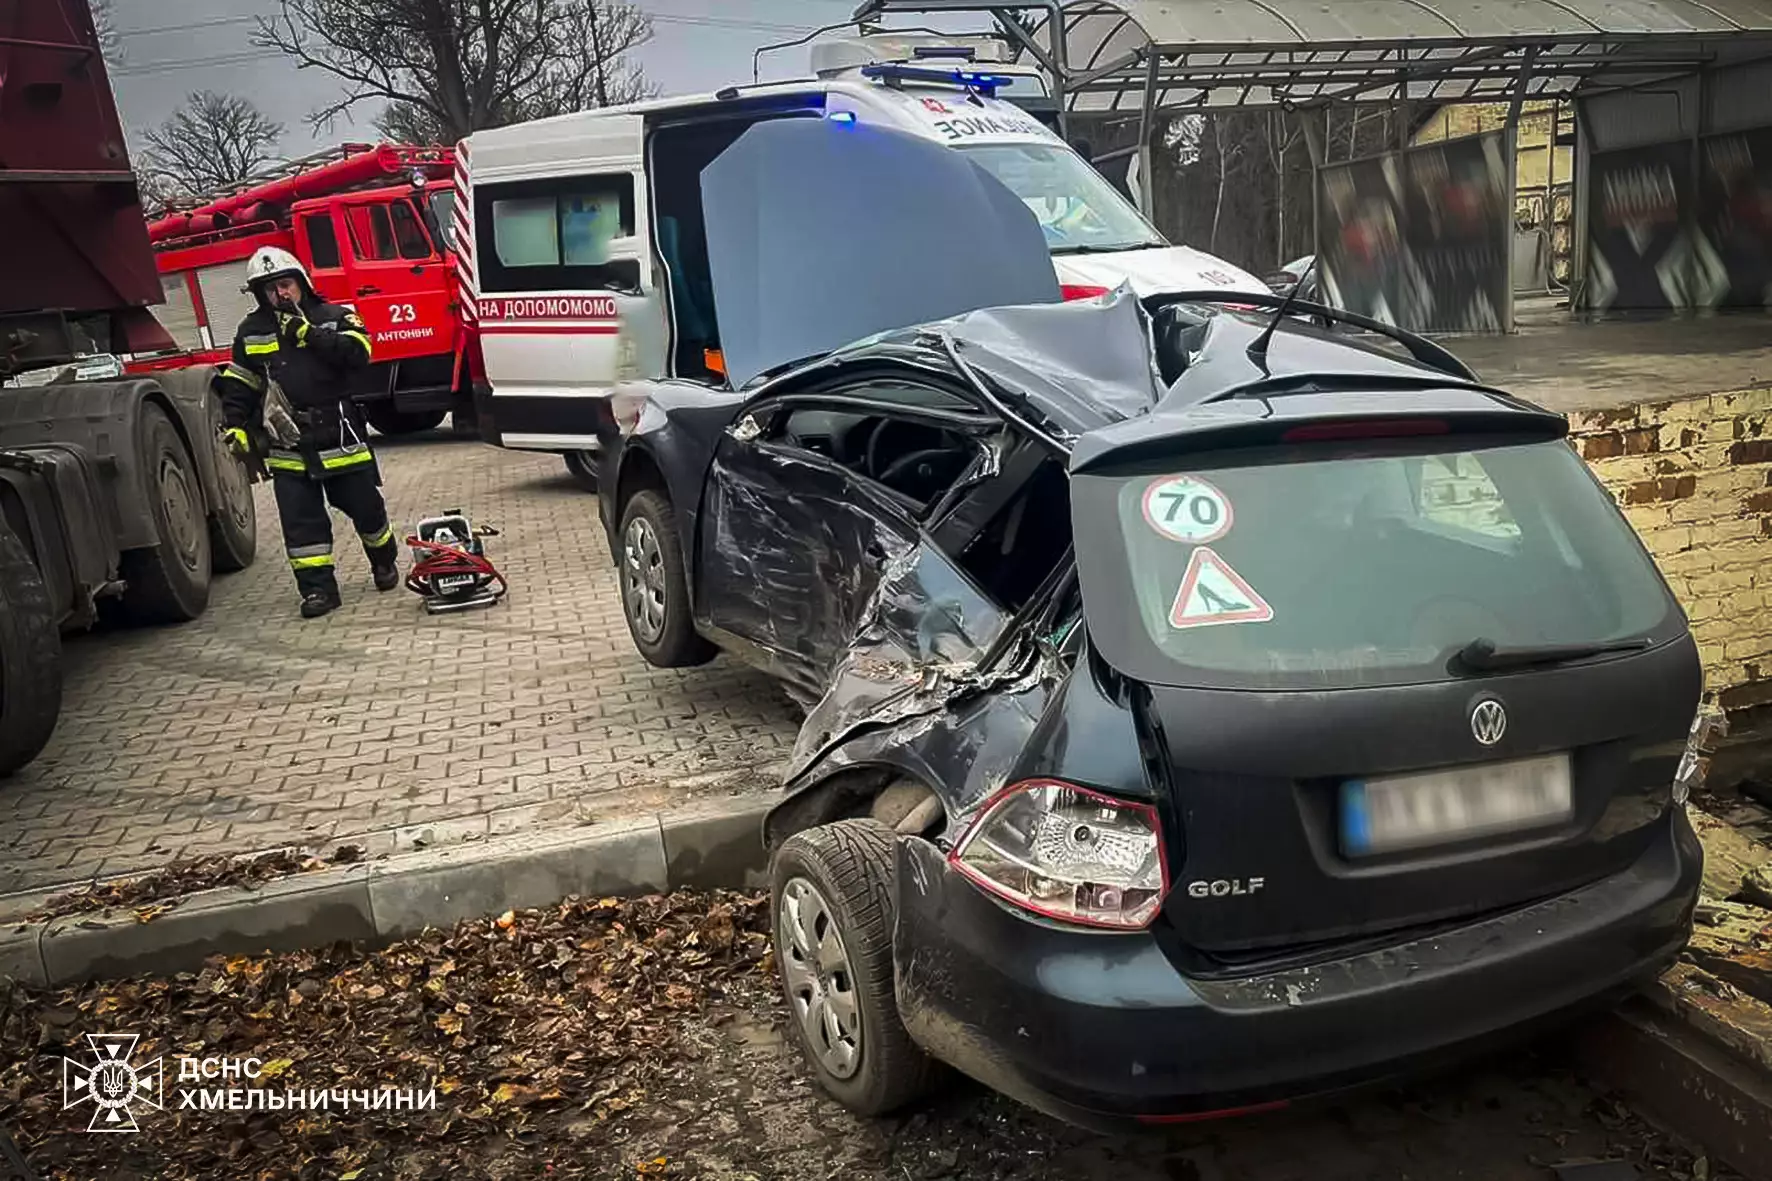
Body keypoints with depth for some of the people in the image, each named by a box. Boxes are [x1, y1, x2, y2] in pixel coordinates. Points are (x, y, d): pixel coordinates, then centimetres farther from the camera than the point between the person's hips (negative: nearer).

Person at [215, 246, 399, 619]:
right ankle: (317, 588, 4)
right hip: (288, 445, 2)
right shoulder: (251, 332, 8)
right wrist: (236, 427, 3)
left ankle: (384, 562, 32)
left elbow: (357, 354, -18)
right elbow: (238, 385, 13)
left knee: (365, 506, 9)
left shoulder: (334, 317, 0)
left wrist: (307, 333, -19)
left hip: (341, 438, -2)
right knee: (300, 519, -1)